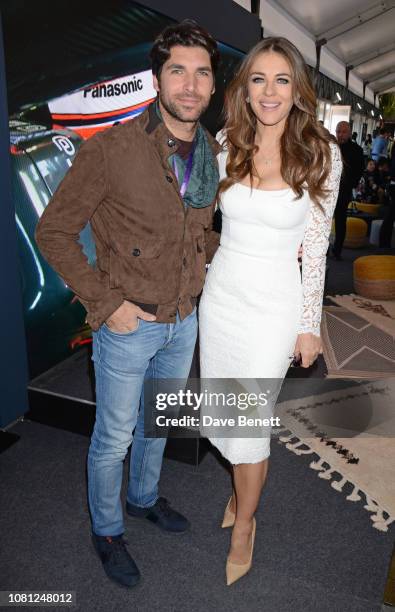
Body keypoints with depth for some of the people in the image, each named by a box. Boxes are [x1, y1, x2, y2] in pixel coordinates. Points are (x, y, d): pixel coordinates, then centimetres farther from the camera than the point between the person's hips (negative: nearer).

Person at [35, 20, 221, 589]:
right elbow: (54, 232, -13)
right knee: (114, 437, 14)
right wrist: (105, 302, -17)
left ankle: (144, 497, 54)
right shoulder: (110, 148, -19)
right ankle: (106, 530, 42)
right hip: (128, 325, -5)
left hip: (183, 320, 6)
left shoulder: (213, 152, 0)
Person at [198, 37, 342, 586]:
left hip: (274, 304, -4)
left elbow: (316, 246, -6)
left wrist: (309, 325, -5)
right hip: (220, 294, 4)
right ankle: (246, 482, 49)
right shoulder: (227, 146, -1)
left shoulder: (320, 153, -9)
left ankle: (244, 522, 34)